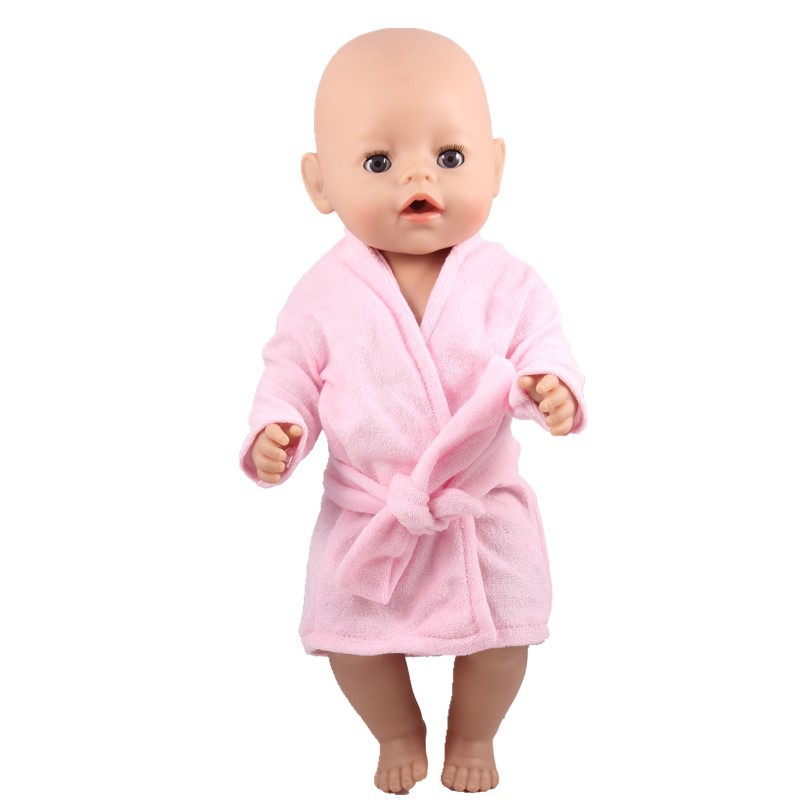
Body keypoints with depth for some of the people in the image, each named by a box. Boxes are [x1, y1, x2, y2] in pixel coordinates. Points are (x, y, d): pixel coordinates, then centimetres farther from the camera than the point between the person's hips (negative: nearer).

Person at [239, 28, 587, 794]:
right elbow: (291, 374, -4)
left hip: (484, 509, 0)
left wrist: (548, 388, -31)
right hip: (365, 516, 1)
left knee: (498, 636, 12)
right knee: (355, 641, 12)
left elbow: (543, 352, -8)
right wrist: (277, 432, -22)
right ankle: (398, 734, 44)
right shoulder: (324, 295, -11)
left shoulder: (507, 283, -12)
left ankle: (473, 733, 44)